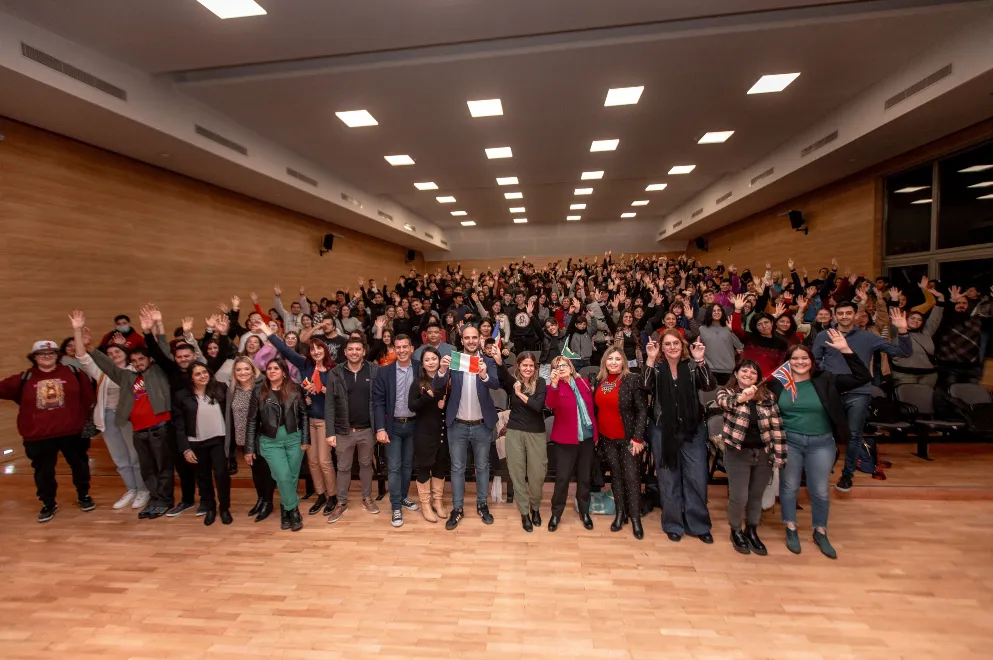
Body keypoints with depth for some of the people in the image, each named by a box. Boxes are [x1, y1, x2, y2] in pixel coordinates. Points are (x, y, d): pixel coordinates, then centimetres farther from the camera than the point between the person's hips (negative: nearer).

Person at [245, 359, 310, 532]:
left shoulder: (295, 389, -2)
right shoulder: (258, 391, -2)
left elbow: (303, 414, 2)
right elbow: (252, 421, 1)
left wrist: (306, 439, -2)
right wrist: (249, 449, 1)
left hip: (294, 439, 1)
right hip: (270, 442, -1)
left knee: (293, 477, 8)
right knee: (283, 477, -9)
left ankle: (285, 509, 29)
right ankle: (293, 511, 10)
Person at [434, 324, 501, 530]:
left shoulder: (488, 362, -3)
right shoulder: (453, 360, -3)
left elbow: (496, 384, -20)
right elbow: (437, 387, -13)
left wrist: (484, 375, -42)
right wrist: (442, 370, -35)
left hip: (482, 426, 0)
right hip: (458, 426, 0)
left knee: (482, 467, 14)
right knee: (457, 468, 10)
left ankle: (482, 505, 31)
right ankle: (457, 508, 24)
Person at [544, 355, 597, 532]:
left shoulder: (584, 383, 5)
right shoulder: (555, 387, -6)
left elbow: (592, 408, 13)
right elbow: (550, 405, -27)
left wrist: (596, 432, 13)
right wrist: (554, 384, -42)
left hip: (587, 437, 4)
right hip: (566, 439, -4)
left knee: (584, 477, 15)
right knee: (562, 478, 1)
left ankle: (584, 512, 31)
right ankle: (556, 513, 18)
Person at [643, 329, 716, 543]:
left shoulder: (692, 366, -1)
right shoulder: (656, 367, -3)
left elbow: (709, 386, -15)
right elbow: (645, 387, -20)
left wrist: (700, 360, -25)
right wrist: (650, 360, -28)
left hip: (693, 430, 1)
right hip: (663, 431, -1)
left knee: (697, 478, 6)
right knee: (668, 479, 9)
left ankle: (699, 525, 24)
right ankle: (673, 524, 25)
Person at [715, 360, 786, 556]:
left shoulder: (767, 396, 2)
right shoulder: (727, 391, -6)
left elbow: (777, 426, 1)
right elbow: (723, 402, -31)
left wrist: (779, 455, -3)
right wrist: (741, 398, -52)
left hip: (764, 454, 3)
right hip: (738, 454, -3)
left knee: (756, 495, 16)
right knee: (739, 497, 3)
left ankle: (752, 531, 37)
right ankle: (736, 531, 28)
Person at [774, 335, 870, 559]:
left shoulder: (826, 380, -4)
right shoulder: (778, 383, -5)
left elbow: (863, 377, -9)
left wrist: (846, 350, -17)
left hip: (821, 443, 1)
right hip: (789, 442, -1)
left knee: (820, 491, 11)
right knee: (789, 488, 9)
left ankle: (820, 533, 31)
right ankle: (791, 530, 26)